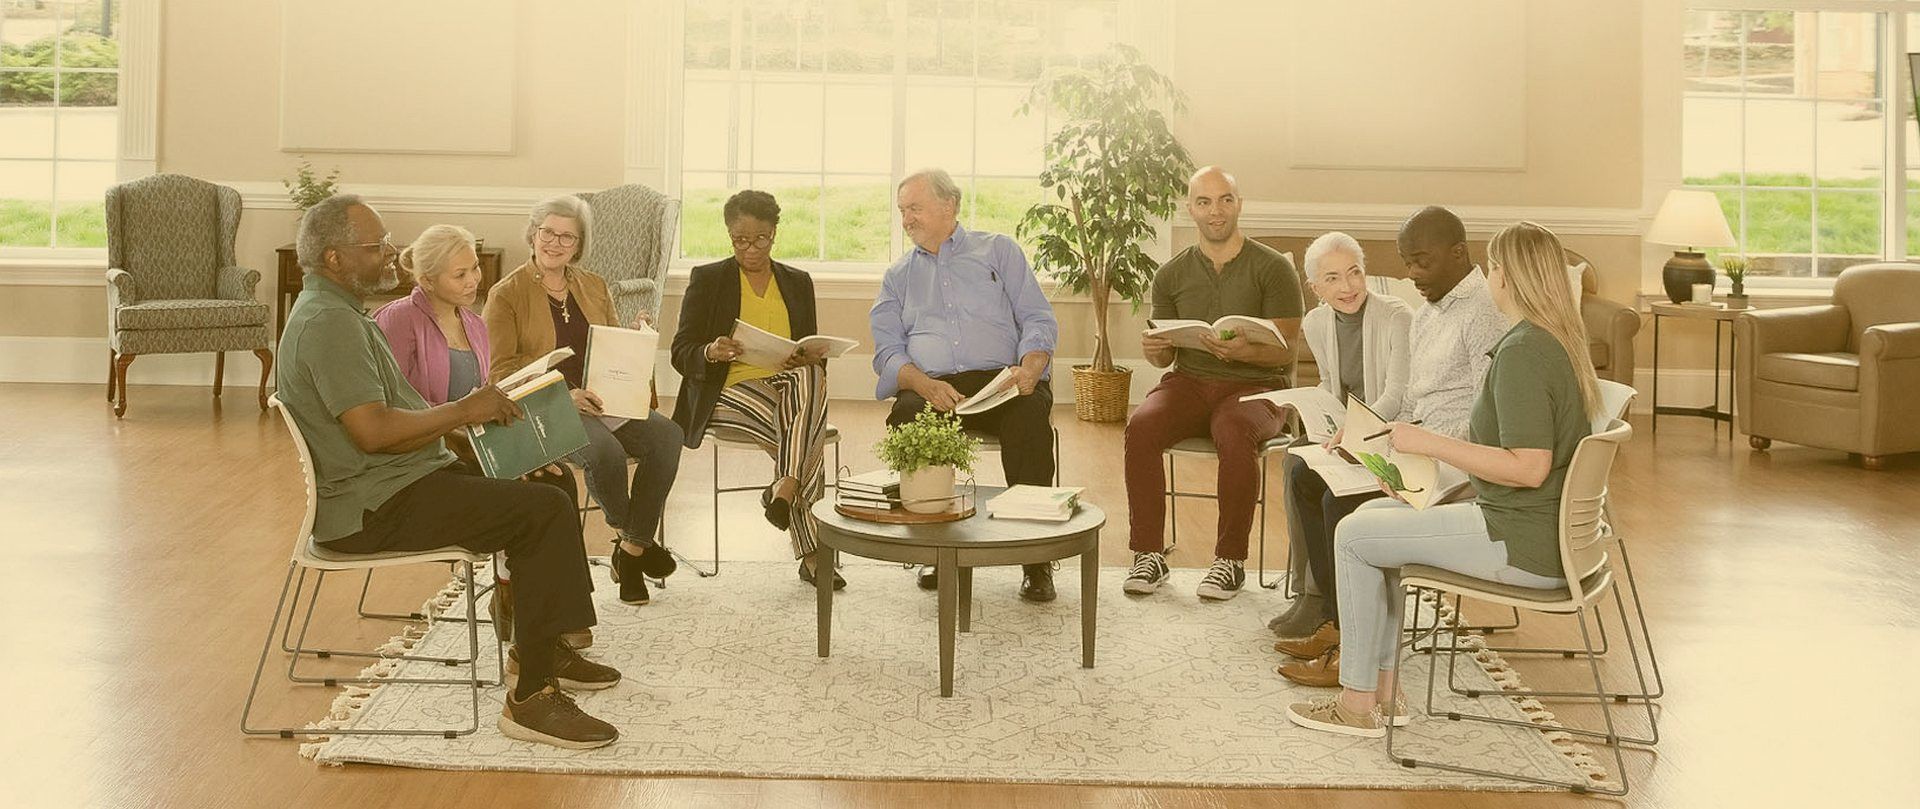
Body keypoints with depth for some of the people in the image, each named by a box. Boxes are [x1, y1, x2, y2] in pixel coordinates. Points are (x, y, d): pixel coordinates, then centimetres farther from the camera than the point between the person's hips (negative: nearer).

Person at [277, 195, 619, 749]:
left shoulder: (337, 311, 18)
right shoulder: (328, 322, -17)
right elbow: (373, 430, -26)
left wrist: (471, 414, 5)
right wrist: (463, 410, -15)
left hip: (389, 483, 11)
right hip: (374, 507, -11)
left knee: (542, 491, 11)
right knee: (548, 511, -20)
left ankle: (540, 650, 17)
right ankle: (531, 698, -19)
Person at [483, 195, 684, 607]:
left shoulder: (594, 287, 18)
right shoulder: (506, 294, 2)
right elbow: (502, 370, -5)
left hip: (599, 399, 5)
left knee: (666, 433, -25)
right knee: (604, 449, -35)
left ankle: (630, 553, -16)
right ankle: (626, 535, -2)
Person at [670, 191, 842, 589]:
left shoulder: (798, 283, 18)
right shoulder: (707, 279, 8)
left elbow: (814, 356, 16)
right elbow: (681, 353, 2)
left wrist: (812, 359, -11)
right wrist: (711, 352, -23)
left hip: (791, 384, 3)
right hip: (728, 390, -3)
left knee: (810, 378, -36)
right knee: (806, 436, -33)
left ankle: (784, 488, -38)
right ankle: (810, 552, -30)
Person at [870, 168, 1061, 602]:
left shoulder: (998, 250, 18)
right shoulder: (898, 276, 24)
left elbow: (1039, 319, 7)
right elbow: (887, 352, 10)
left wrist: (1030, 367, -16)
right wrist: (925, 384, -13)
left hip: (1002, 378, -1)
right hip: (931, 387, 2)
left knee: (1030, 412, -35)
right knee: (906, 414, -34)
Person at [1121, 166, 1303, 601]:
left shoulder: (1273, 268, 0)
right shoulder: (1172, 275, 11)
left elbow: (1285, 350, -5)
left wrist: (1243, 351, -26)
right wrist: (1153, 350, -11)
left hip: (1254, 386, -3)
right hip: (1189, 382, 3)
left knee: (1235, 435, -37)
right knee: (1141, 426, -29)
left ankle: (1230, 559, -20)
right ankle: (1149, 553, -20)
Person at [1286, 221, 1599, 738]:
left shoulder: (1521, 352, -21)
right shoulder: (1563, 341, 10)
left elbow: (1529, 468, -28)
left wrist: (1429, 443, -21)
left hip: (1524, 547, -10)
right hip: (1551, 534, 10)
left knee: (1354, 536, -2)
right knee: (1375, 514, 18)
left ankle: (1357, 704, 8)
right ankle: (1384, 689, 20)